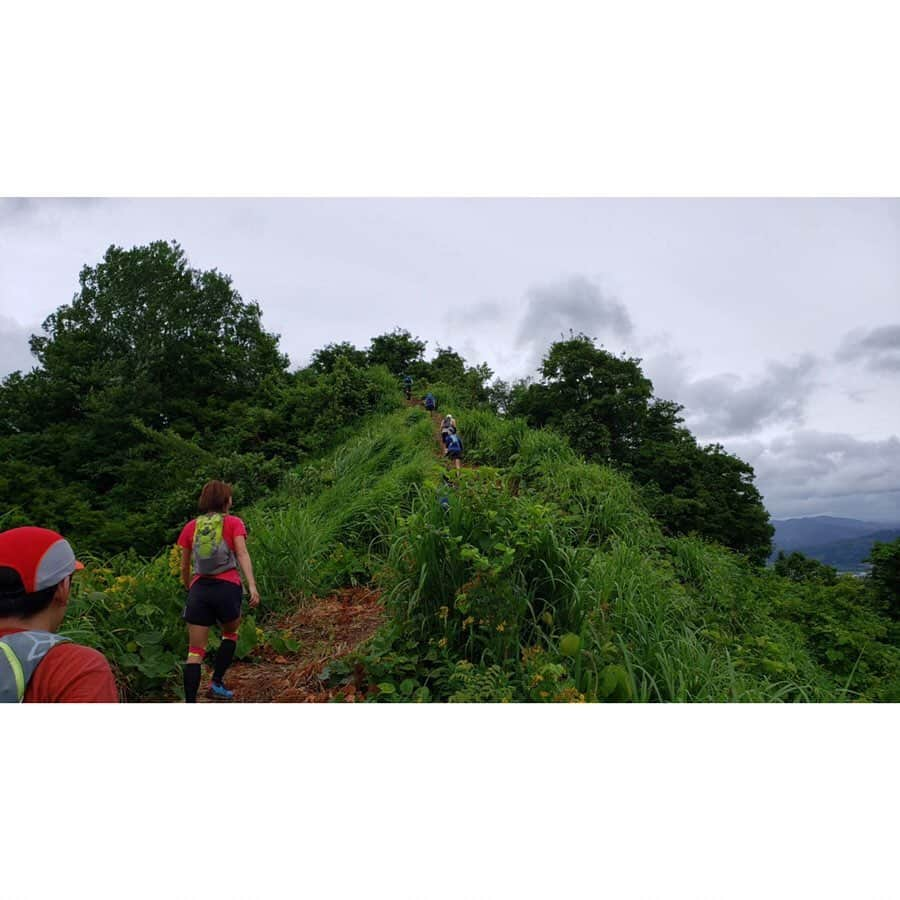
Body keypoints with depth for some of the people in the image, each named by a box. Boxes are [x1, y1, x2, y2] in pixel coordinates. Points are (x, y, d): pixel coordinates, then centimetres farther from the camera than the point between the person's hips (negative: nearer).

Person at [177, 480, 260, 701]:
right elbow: (242, 554, -10)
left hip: (199, 589, 2)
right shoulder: (234, 523, 4)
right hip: (227, 587, -2)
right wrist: (252, 585, -18)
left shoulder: (191, 526, 13)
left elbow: (184, 566, 17)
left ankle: (190, 702, -1)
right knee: (230, 634, 26)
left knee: (195, 651, 6)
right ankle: (216, 683, 21)